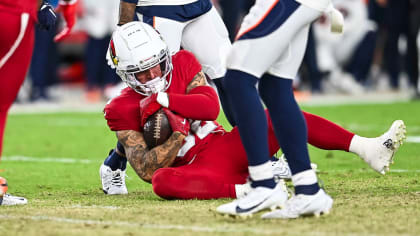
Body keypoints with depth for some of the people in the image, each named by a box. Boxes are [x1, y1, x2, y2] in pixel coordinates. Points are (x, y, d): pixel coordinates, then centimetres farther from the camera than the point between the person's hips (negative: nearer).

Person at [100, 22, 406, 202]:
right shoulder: (125, 110, -4)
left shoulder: (181, 65, 6)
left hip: (226, 146, 4)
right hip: (197, 169, -4)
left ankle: (369, 149, -23)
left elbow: (211, 105, -8)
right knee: (161, 180, -38)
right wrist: (179, 135, -22)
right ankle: (244, 190, -49)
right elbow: (146, 169, -12)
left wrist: (163, 99, -18)